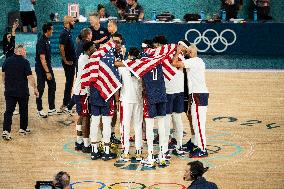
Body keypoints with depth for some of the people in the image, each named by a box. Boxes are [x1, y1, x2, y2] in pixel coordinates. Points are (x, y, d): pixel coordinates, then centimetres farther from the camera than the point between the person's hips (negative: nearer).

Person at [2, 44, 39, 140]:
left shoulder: (7, 61, 3)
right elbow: (30, 77, -15)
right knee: (23, 111, 15)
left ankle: (6, 131, -11)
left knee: (8, 111, 1)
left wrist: (5, 85, 27)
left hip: (9, 91, 3)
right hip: (22, 92, -3)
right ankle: (23, 129, 26)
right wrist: (35, 88, -7)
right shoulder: (24, 62, -12)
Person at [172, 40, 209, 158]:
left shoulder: (192, 61, -12)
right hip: (202, 94, 10)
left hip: (198, 95, -10)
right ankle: (198, 145, 20)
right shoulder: (199, 61, 18)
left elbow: (174, 63, -19)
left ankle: (202, 150, -10)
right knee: (197, 122, 15)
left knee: (198, 123, -9)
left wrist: (178, 51, -6)